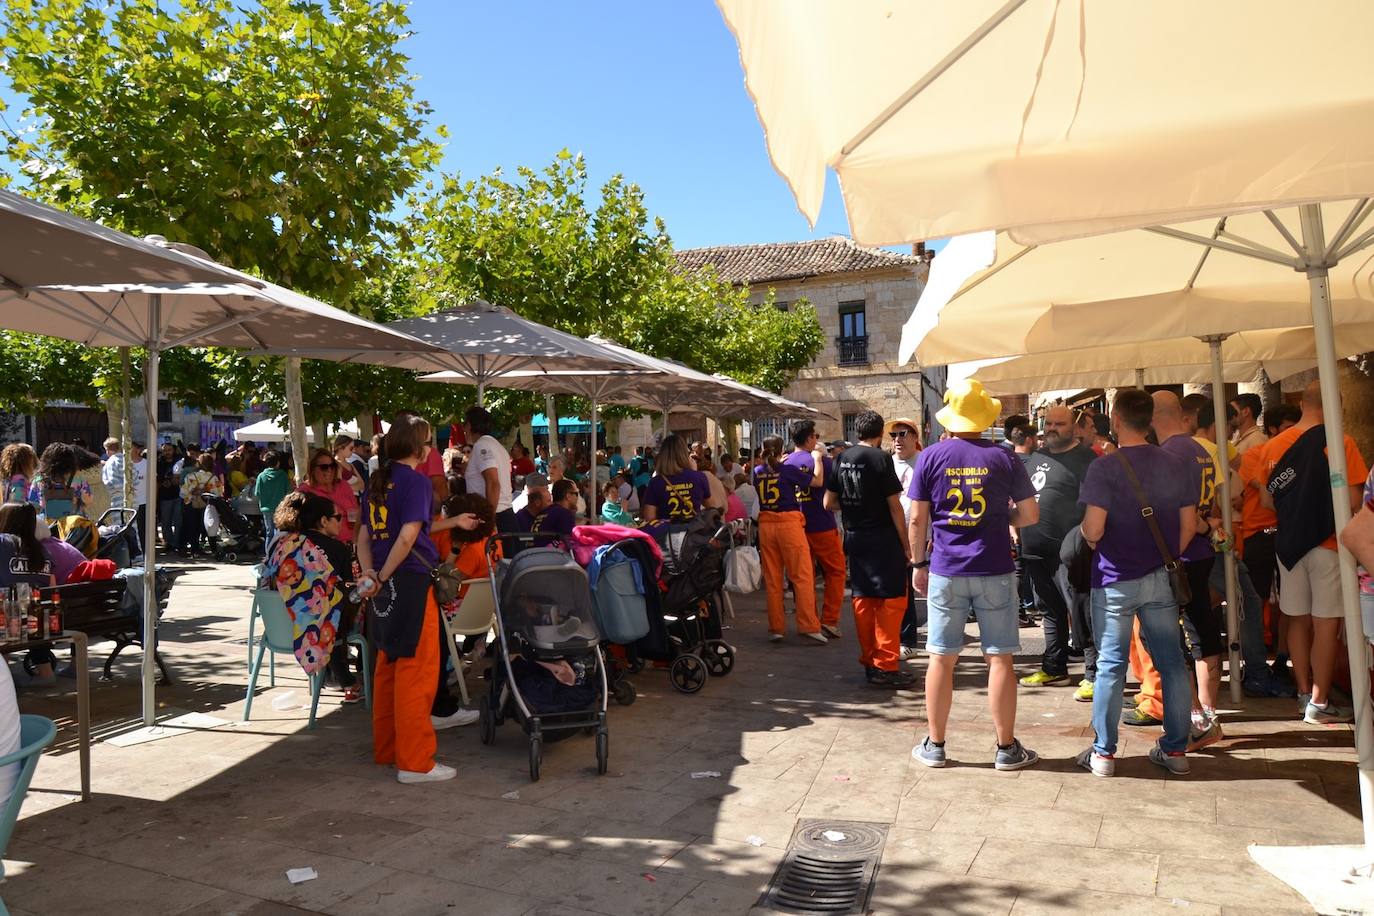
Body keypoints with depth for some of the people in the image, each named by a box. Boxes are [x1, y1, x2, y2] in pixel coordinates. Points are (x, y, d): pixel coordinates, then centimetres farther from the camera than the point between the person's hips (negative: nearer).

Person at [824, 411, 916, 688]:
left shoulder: (842, 459, 6)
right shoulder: (880, 458, -11)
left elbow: (829, 502, 9)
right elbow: (894, 506, -12)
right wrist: (906, 545, -6)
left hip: (854, 538, 6)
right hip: (883, 539, -6)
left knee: (863, 599, 12)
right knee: (892, 600, 0)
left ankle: (869, 662, 18)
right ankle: (886, 667, -1)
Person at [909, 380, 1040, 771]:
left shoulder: (931, 457, -2)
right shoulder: (1004, 458, -2)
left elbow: (917, 519, -2)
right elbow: (1030, 515, 1)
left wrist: (918, 563, 8)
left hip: (945, 571, 0)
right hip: (995, 571, 0)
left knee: (941, 659, 8)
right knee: (999, 660, 7)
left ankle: (935, 746, 17)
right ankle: (1006, 748, 16)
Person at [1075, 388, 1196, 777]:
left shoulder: (1104, 468, -14)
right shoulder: (1177, 465, 2)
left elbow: (1094, 530, -18)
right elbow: (1188, 525, 5)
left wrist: (1085, 533, 4)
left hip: (1115, 581, -4)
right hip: (1161, 580, 4)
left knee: (1111, 665, 4)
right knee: (1172, 663, 12)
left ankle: (1103, 752, 13)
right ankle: (1175, 749, 22)